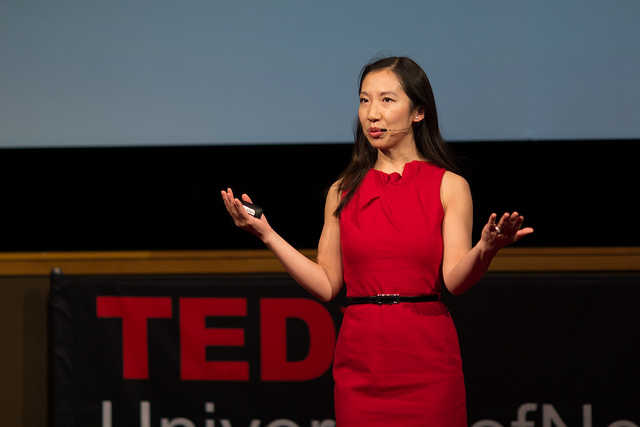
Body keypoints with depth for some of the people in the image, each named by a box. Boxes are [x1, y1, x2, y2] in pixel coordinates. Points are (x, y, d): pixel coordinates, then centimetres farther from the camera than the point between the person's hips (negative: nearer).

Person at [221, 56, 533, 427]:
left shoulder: (449, 186, 2)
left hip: (427, 367, -2)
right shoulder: (343, 192, 10)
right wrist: (266, 234, 1)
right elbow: (327, 285, 6)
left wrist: (486, 249, -29)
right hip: (361, 365, 2)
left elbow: (454, 279, -9)